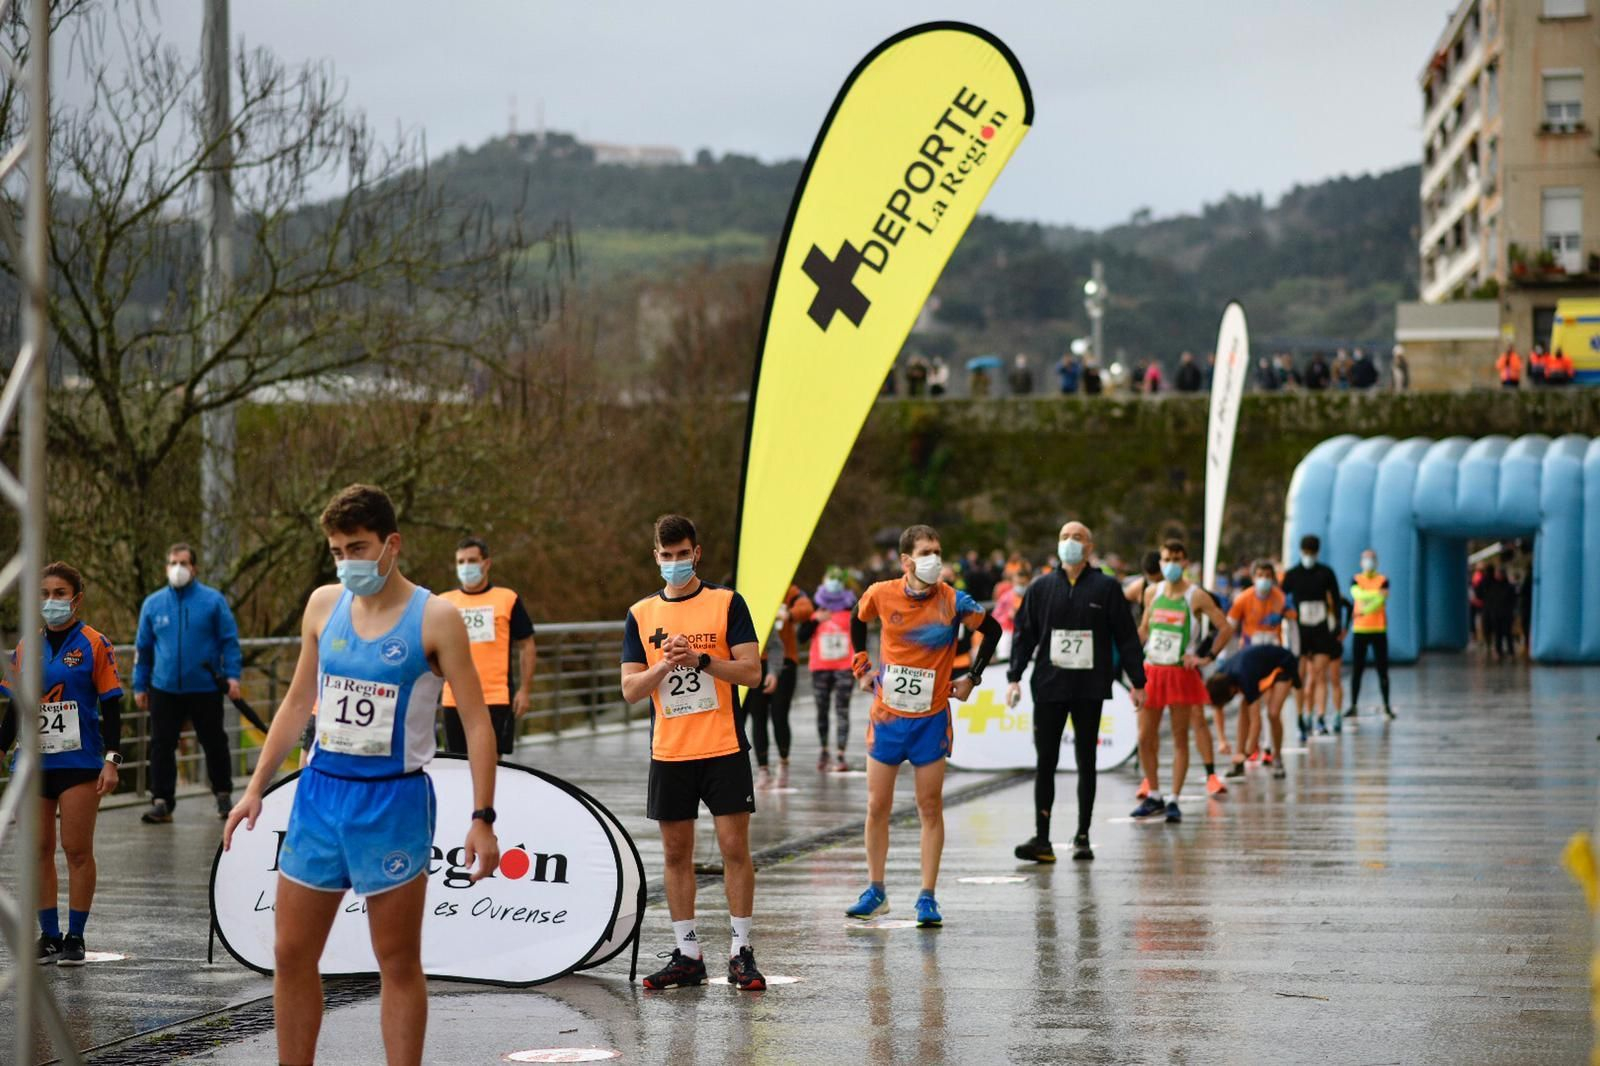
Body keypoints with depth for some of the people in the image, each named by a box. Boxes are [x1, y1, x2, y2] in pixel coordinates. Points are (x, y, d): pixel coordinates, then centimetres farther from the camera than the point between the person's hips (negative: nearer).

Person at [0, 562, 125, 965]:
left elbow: (111, 708, -3)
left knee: (77, 849, -3)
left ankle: (75, 938, 4)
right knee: (39, 851, 5)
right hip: (33, 762, 4)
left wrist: (111, 759, -10)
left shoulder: (94, 644, -3)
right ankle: (49, 936, 12)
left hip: (79, 762, -4)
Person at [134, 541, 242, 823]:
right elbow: (142, 648, 13)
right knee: (161, 746, -1)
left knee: (214, 743, 8)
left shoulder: (213, 600, -1)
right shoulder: (153, 604, 6)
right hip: (164, 690, 2)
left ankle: (223, 796, 24)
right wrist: (140, 686, 11)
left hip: (205, 687, -2)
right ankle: (161, 802, 5)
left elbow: (229, 640, 0)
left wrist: (232, 675, -10)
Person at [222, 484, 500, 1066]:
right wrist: (256, 788, 12)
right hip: (320, 792, 5)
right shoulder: (324, 605, 7)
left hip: (393, 799, -5)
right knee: (292, 954, 6)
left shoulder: (435, 618, -8)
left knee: (398, 963, 1)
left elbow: (476, 722, -8)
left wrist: (481, 818, -16)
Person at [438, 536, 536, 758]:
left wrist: (525, 690, -2)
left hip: (496, 698, -3)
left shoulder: (507, 599, 3)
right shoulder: (443, 602, 9)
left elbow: (527, 647, 5)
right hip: (454, 700, 3)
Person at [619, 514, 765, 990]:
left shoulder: (727, 603, -1)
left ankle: (741, 952, 2)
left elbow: (752, 671, -7)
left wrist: (701, 659, -19)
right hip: (669, 751, 3)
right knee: (676, 853, 5)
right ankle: (687, 955, 12)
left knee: (734, 847, -4)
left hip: (723, 749, -3)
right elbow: (630, 689, 3)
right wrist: (665, 665, -15)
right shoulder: (641, 614, 7)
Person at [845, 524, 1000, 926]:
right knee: (877, 806, 6)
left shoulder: (954, 602, -10)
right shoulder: (881, 595, -5)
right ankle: (875, 891, 18)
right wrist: (862, 667, 10)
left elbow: (992, 631, 7)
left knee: (930, 809, -1)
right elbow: (857, 622, 17)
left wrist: (972, 678, 4)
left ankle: (928, 898, 4)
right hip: (886, 715, 2)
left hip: (931, 719, -2)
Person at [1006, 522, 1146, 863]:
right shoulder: (1042, 588, 8)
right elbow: (1024, 634, 9)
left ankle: (1082, 837, 12)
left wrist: (1137, 681, 2)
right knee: (1045, 762, -2)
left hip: (1090, 689, -1)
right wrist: (1014, 678, 0)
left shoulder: (1106, 588, 3)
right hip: (1049, 688, 1)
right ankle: (1042, 839, -2)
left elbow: (1126, 636, 4)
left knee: (1086, 762, 6)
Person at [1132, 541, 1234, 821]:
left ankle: (1174, 800, 3)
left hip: (1182, 671, -4)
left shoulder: (1195, 596, -4)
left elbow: (1226, 629, -4)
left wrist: (1207, 658, -7)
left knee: (1180, 737, 0)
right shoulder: (1151, 592, 9)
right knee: (1145, 737, 2)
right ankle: (1153, 795, 15)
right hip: (1152, 670, 4)